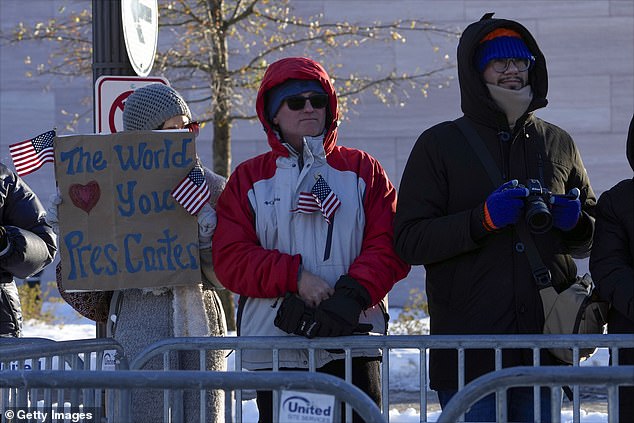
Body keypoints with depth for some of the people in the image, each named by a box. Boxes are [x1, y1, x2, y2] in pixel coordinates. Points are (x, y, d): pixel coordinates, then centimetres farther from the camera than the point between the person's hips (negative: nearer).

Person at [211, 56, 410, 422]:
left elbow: (388, 245, 2)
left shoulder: (362, 169, 12)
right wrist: (295, 276, -13)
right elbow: (230, 258, 1)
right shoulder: (248, 179, 12)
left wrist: (353, 295, -15)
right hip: (274, 347, 0)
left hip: (351, 345, 0)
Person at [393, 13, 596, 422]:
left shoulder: (558, 143, 16)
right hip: (469, 346, -3)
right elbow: (409, 241, -2)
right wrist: (483, 219, -15)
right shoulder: (440, 145, 6)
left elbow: (589, 242, 23)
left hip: (545, 343, 3)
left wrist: (574, 222, -1)